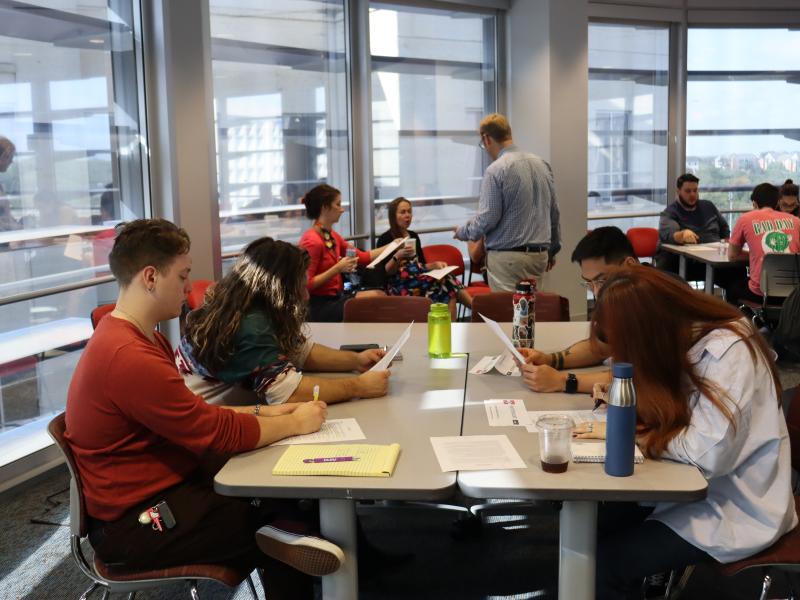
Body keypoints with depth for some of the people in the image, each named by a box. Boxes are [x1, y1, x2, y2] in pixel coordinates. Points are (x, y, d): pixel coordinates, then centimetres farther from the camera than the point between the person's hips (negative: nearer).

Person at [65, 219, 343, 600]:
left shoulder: (135, 336, 7)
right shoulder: (130, 357, -27)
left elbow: (194, 413, 10)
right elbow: (223, 434, -22)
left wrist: (263, 412, 0)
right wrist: (295, 423, -8)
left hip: (161, 483, 10)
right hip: (136, 519, -10)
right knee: (298, 521, -11)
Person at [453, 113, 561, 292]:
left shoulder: (496, 170, -13)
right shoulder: (542, 164, 9)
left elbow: (487, 219, -15)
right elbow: (554, 212, 14)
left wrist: (462, 232, 5)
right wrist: (552, 250, 24)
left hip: (507, 257, -7)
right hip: (539, 256, 7)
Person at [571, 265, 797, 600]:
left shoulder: (728, 354, -26)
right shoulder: (679, 337, -2)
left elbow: (709, 453, -31)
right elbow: (664, 410, 12)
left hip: (734, 506, -7)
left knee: (603, 562, -15)